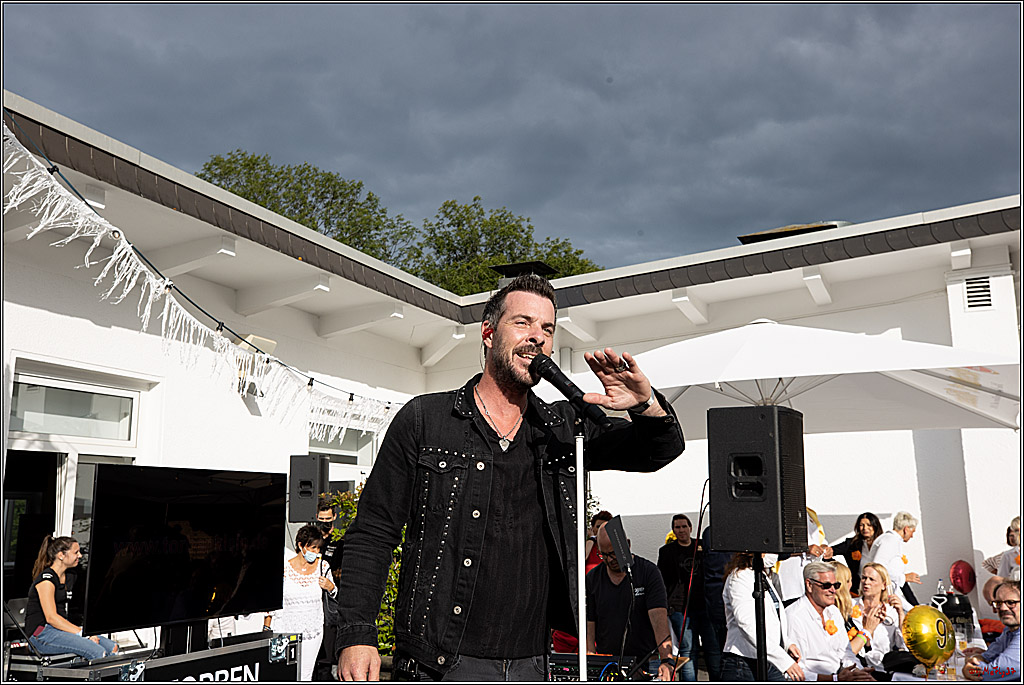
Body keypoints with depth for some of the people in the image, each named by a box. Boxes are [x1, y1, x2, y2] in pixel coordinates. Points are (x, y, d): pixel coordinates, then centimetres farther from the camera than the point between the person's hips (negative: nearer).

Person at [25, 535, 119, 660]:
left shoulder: (69, 577, 16)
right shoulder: (46, 580, -12)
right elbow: (51, 618, -20)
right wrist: (83, 633, -22)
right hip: (42, 634, -9)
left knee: (112, 648, -16)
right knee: (98, 652, -30)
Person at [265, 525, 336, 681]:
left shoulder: (323, 566, 0)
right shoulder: (285, 569, -8)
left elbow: (336, 595, 12)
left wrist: (330, 587, -10)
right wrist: (266, 628, 1)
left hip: (313, 632, 2)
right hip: (285, 630, -2)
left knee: (305, 677, 3)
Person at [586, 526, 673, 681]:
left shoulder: (648, 572, -2)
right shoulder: (592, 578, 7)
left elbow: (659, 617, -13)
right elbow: (588, 623, 4)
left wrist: (666, 660, -25)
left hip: (645, 661, -2)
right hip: (605, 664, 2)